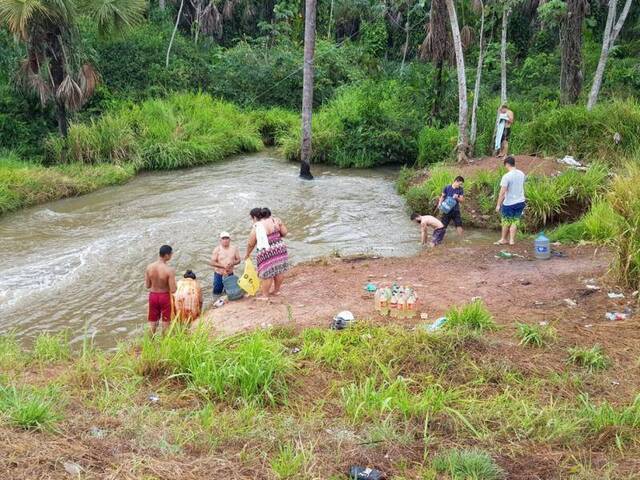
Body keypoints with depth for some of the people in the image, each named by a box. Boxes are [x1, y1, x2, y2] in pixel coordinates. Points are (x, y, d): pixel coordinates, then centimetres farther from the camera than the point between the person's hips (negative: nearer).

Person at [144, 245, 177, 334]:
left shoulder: (149, 267, -12)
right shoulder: (169, 270, -24)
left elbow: (147, 286, -3)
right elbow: (173, 290, -21)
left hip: (153, 295, 4)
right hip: (164, 296, -4)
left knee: (152, 322, 19)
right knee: (166, 322, 16)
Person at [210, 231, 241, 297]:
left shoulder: (234, 248, -1)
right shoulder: (217, 249, -9)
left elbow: (238, 260, 4)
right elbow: (212, 262, -12)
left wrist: (232, 263, -17)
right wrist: (223, 266, -22)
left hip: (230, 274, 3)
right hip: (219, 274, -2)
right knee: (217, 293, 4)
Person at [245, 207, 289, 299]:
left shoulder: (256, 228, -9)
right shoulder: (276, 220, 1)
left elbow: (250, 244, 1)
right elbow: (285, 232, 4)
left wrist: (247, 254, 18)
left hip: (266, 253, -5)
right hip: (280, 249, 5)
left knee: (267, 275, 6)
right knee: (279, 271, 18)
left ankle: (265, 295, 18)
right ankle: (276, 290, 35)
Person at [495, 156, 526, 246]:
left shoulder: (506, 176, -19)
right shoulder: (521, 174, 2)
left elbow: (502, 192, -19)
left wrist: (498, 205, -12)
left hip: (509, 203, -5)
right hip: (520, 202, 5)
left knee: (506, 221, 11)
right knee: (515, 221, 12)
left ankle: (503, 239, 24)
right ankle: (512, 239, 13)